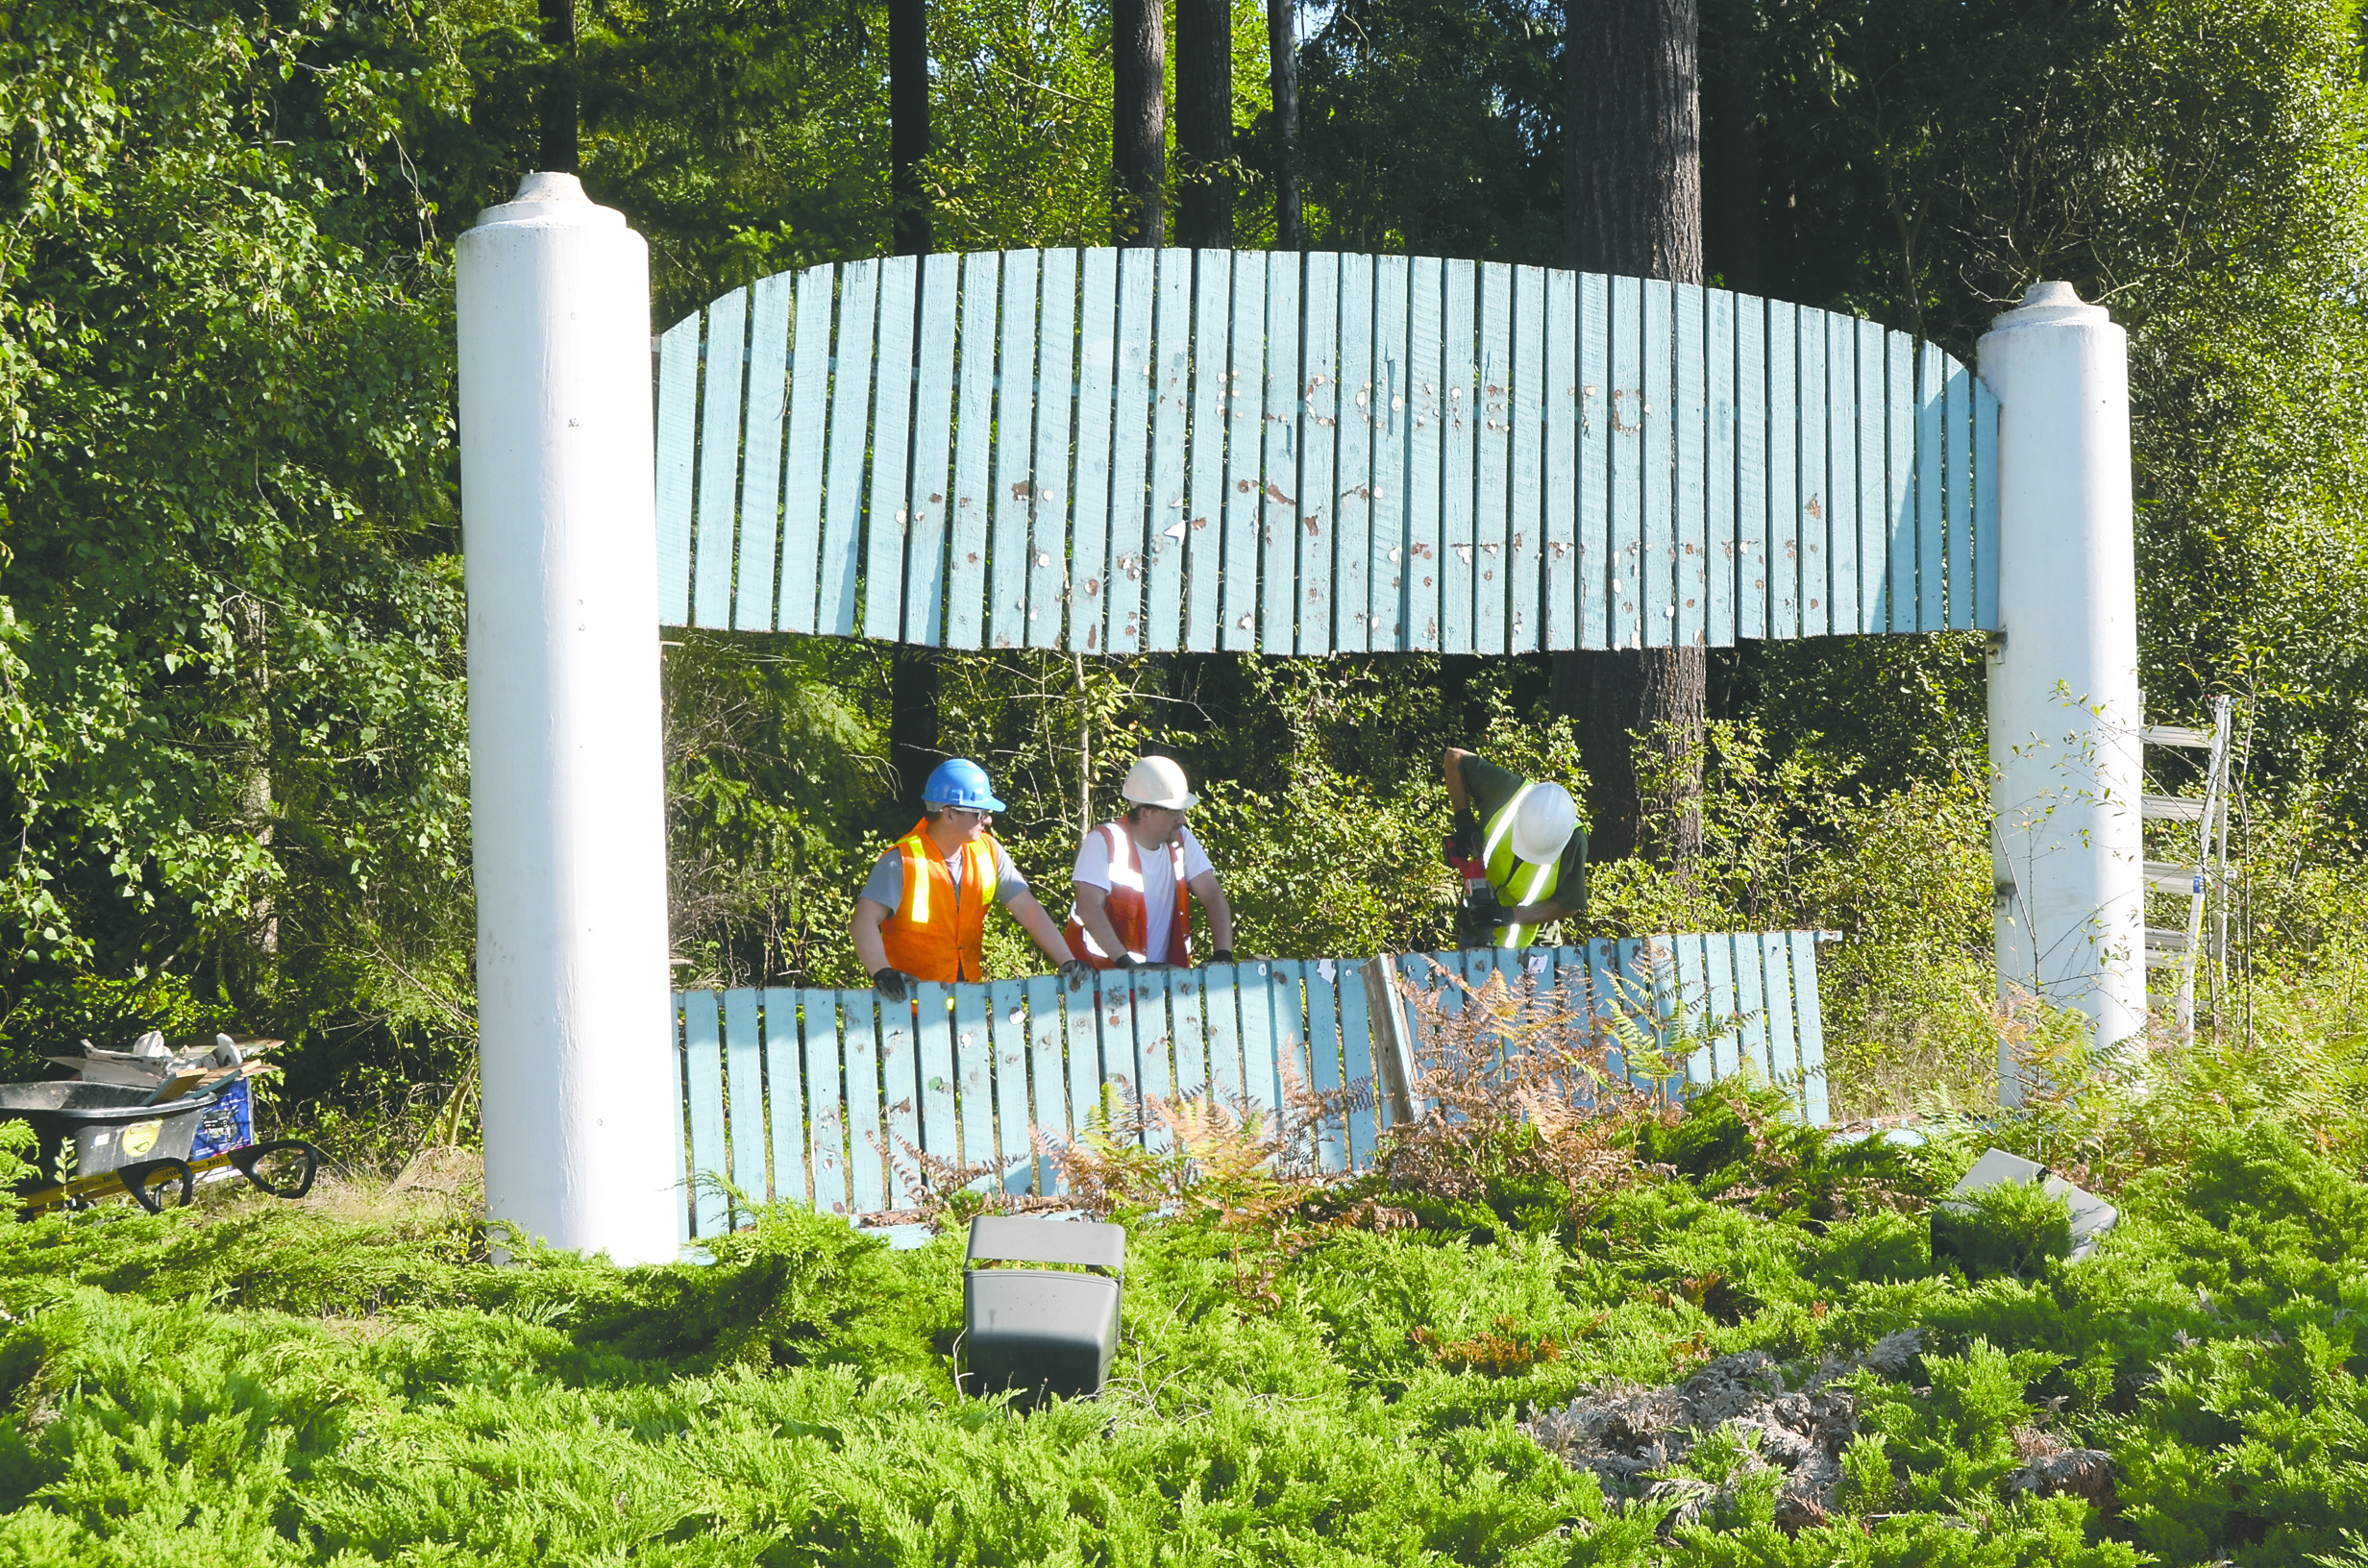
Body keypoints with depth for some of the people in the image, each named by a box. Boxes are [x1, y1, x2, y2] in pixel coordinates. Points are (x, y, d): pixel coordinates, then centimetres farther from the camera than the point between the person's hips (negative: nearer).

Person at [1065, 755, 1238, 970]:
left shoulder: (1181, 840, 4)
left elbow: (1213, 896, 1)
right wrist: (1124, 961, -31)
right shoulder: (1103, 842, -11)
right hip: (1103, 973, -5)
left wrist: (1222, 955, -15)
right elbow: (1089, 907, -21)